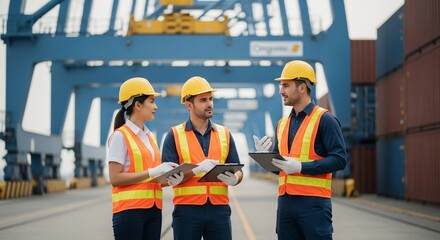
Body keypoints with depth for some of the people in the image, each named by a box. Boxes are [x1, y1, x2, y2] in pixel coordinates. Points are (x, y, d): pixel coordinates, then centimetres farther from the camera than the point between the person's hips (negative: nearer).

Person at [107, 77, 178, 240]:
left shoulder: (150, 136, 16)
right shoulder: (120, 136, -6)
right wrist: (152, 172, -17)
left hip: (153, 209, 7)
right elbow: (115, 178, -14)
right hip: (130, 209, -7)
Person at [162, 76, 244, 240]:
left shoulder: (224, 134, 13)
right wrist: (197, 169, -20)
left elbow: (238, 171, 11)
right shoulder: (175, 135, 3)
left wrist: (234, 179, -13)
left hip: (219, 209, 3)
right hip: (187, 209, -2)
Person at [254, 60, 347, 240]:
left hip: (313, 202, -7)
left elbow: (339, 159, -14)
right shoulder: (282, 123, 16)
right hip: (285, 201, 7)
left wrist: (301, 167, -20)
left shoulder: (325, 119, -5)